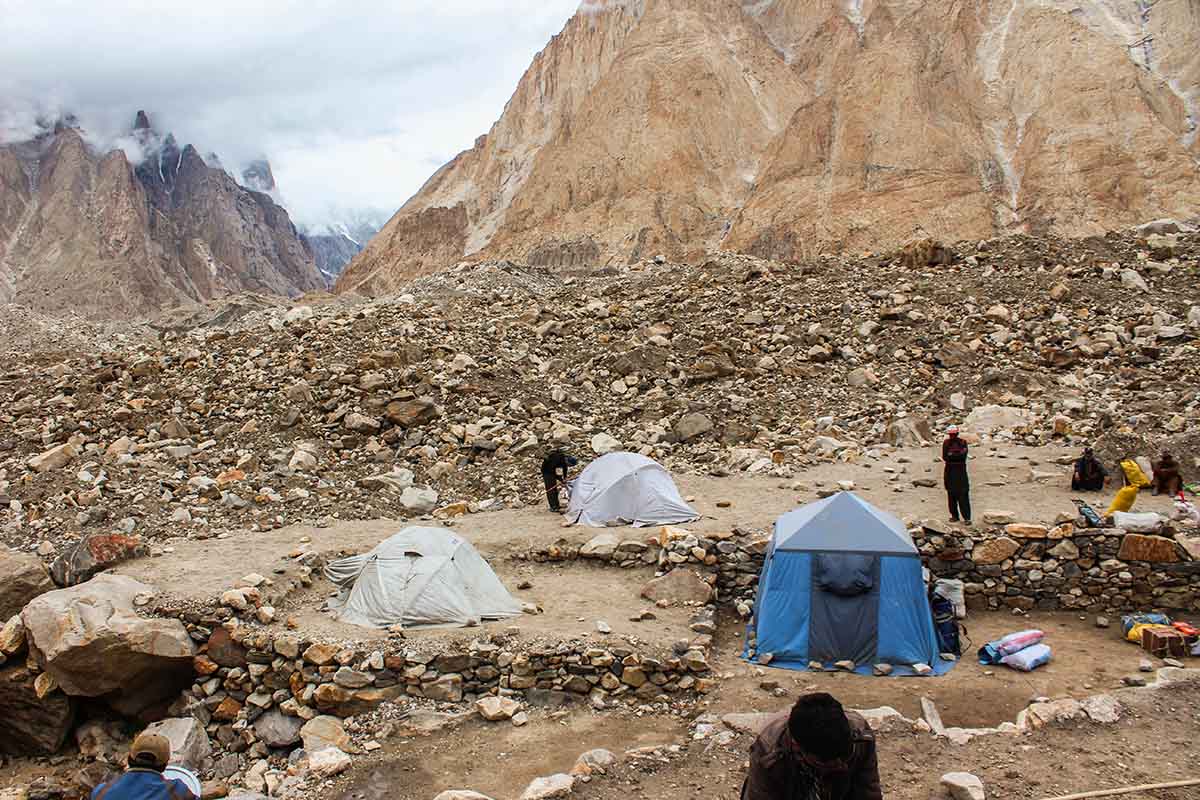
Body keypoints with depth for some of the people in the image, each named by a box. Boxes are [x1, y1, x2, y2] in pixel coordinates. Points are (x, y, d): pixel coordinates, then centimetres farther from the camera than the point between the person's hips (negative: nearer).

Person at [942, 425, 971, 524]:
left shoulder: (963, 442, 1)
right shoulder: (946, 443, 6)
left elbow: (963, 456, -12)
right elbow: (944, 457, -5)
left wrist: (951, 455, -11)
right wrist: (958, 455, -12)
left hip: (961, 469, -2)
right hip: (950, 470, 2)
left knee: (963, 494, -7)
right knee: (951, 494, 4)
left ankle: (967, 517, -6)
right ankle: (954, 516, 14)